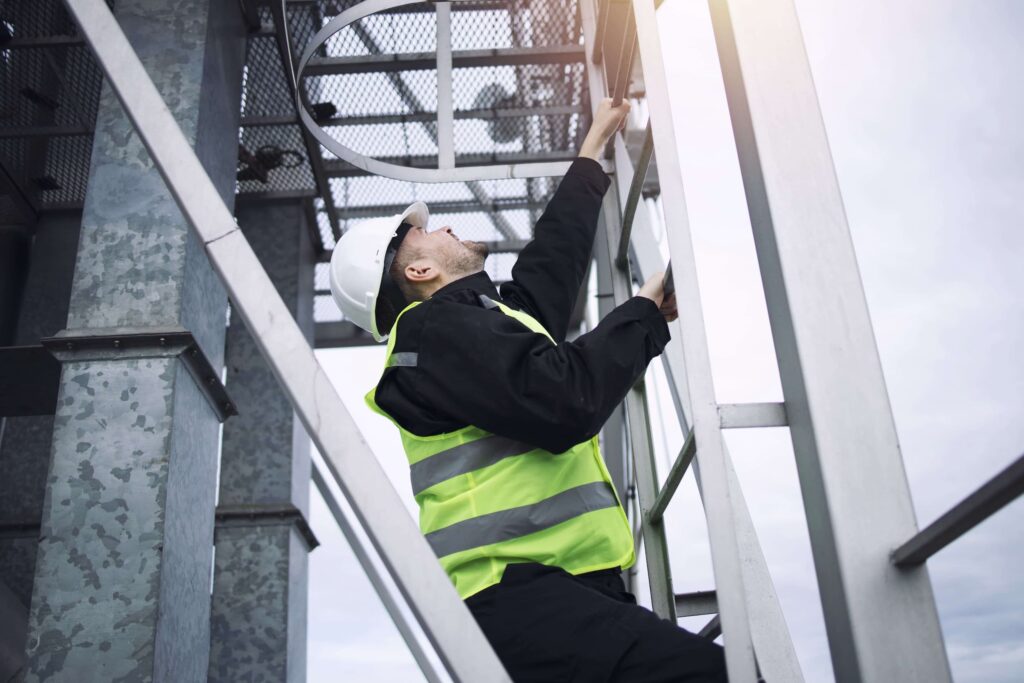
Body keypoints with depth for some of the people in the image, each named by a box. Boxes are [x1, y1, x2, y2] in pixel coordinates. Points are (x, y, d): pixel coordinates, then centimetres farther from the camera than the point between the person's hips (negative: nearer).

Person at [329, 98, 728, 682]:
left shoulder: (496, 317, 27)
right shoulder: (436, 328, -3)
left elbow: (556, 253, 40)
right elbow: (561, 402, -16)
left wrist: (594, 148, 50)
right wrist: (647, 312, -1)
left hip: (572, 586, 9)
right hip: (520, 597, -9)